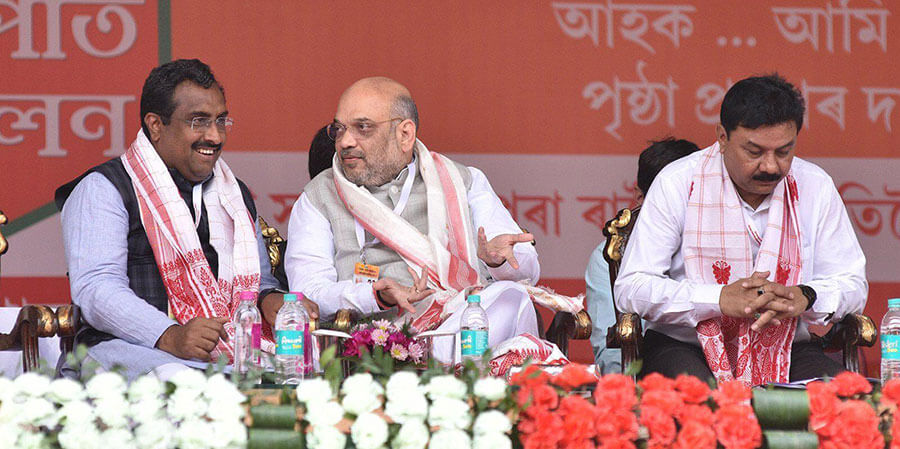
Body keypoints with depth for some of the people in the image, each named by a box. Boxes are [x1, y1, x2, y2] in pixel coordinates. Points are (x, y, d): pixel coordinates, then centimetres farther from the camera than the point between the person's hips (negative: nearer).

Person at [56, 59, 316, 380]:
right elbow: (95, 288, -10)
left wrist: (269, 300, 6)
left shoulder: (236, 194, 27)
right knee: (172, 378, -42)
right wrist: (170, 336, -26)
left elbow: (257, 282, 34)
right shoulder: (102, 190, 4)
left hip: (233, 351, 6)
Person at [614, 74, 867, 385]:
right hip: (685, 346, -4)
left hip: (784, 351, 4)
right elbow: (630, 289, -10)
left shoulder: (815, 187, 4)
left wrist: (804, 297, -16)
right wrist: (721, 299, -23)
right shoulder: (678, 184, -6)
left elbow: (852, 285, 8)